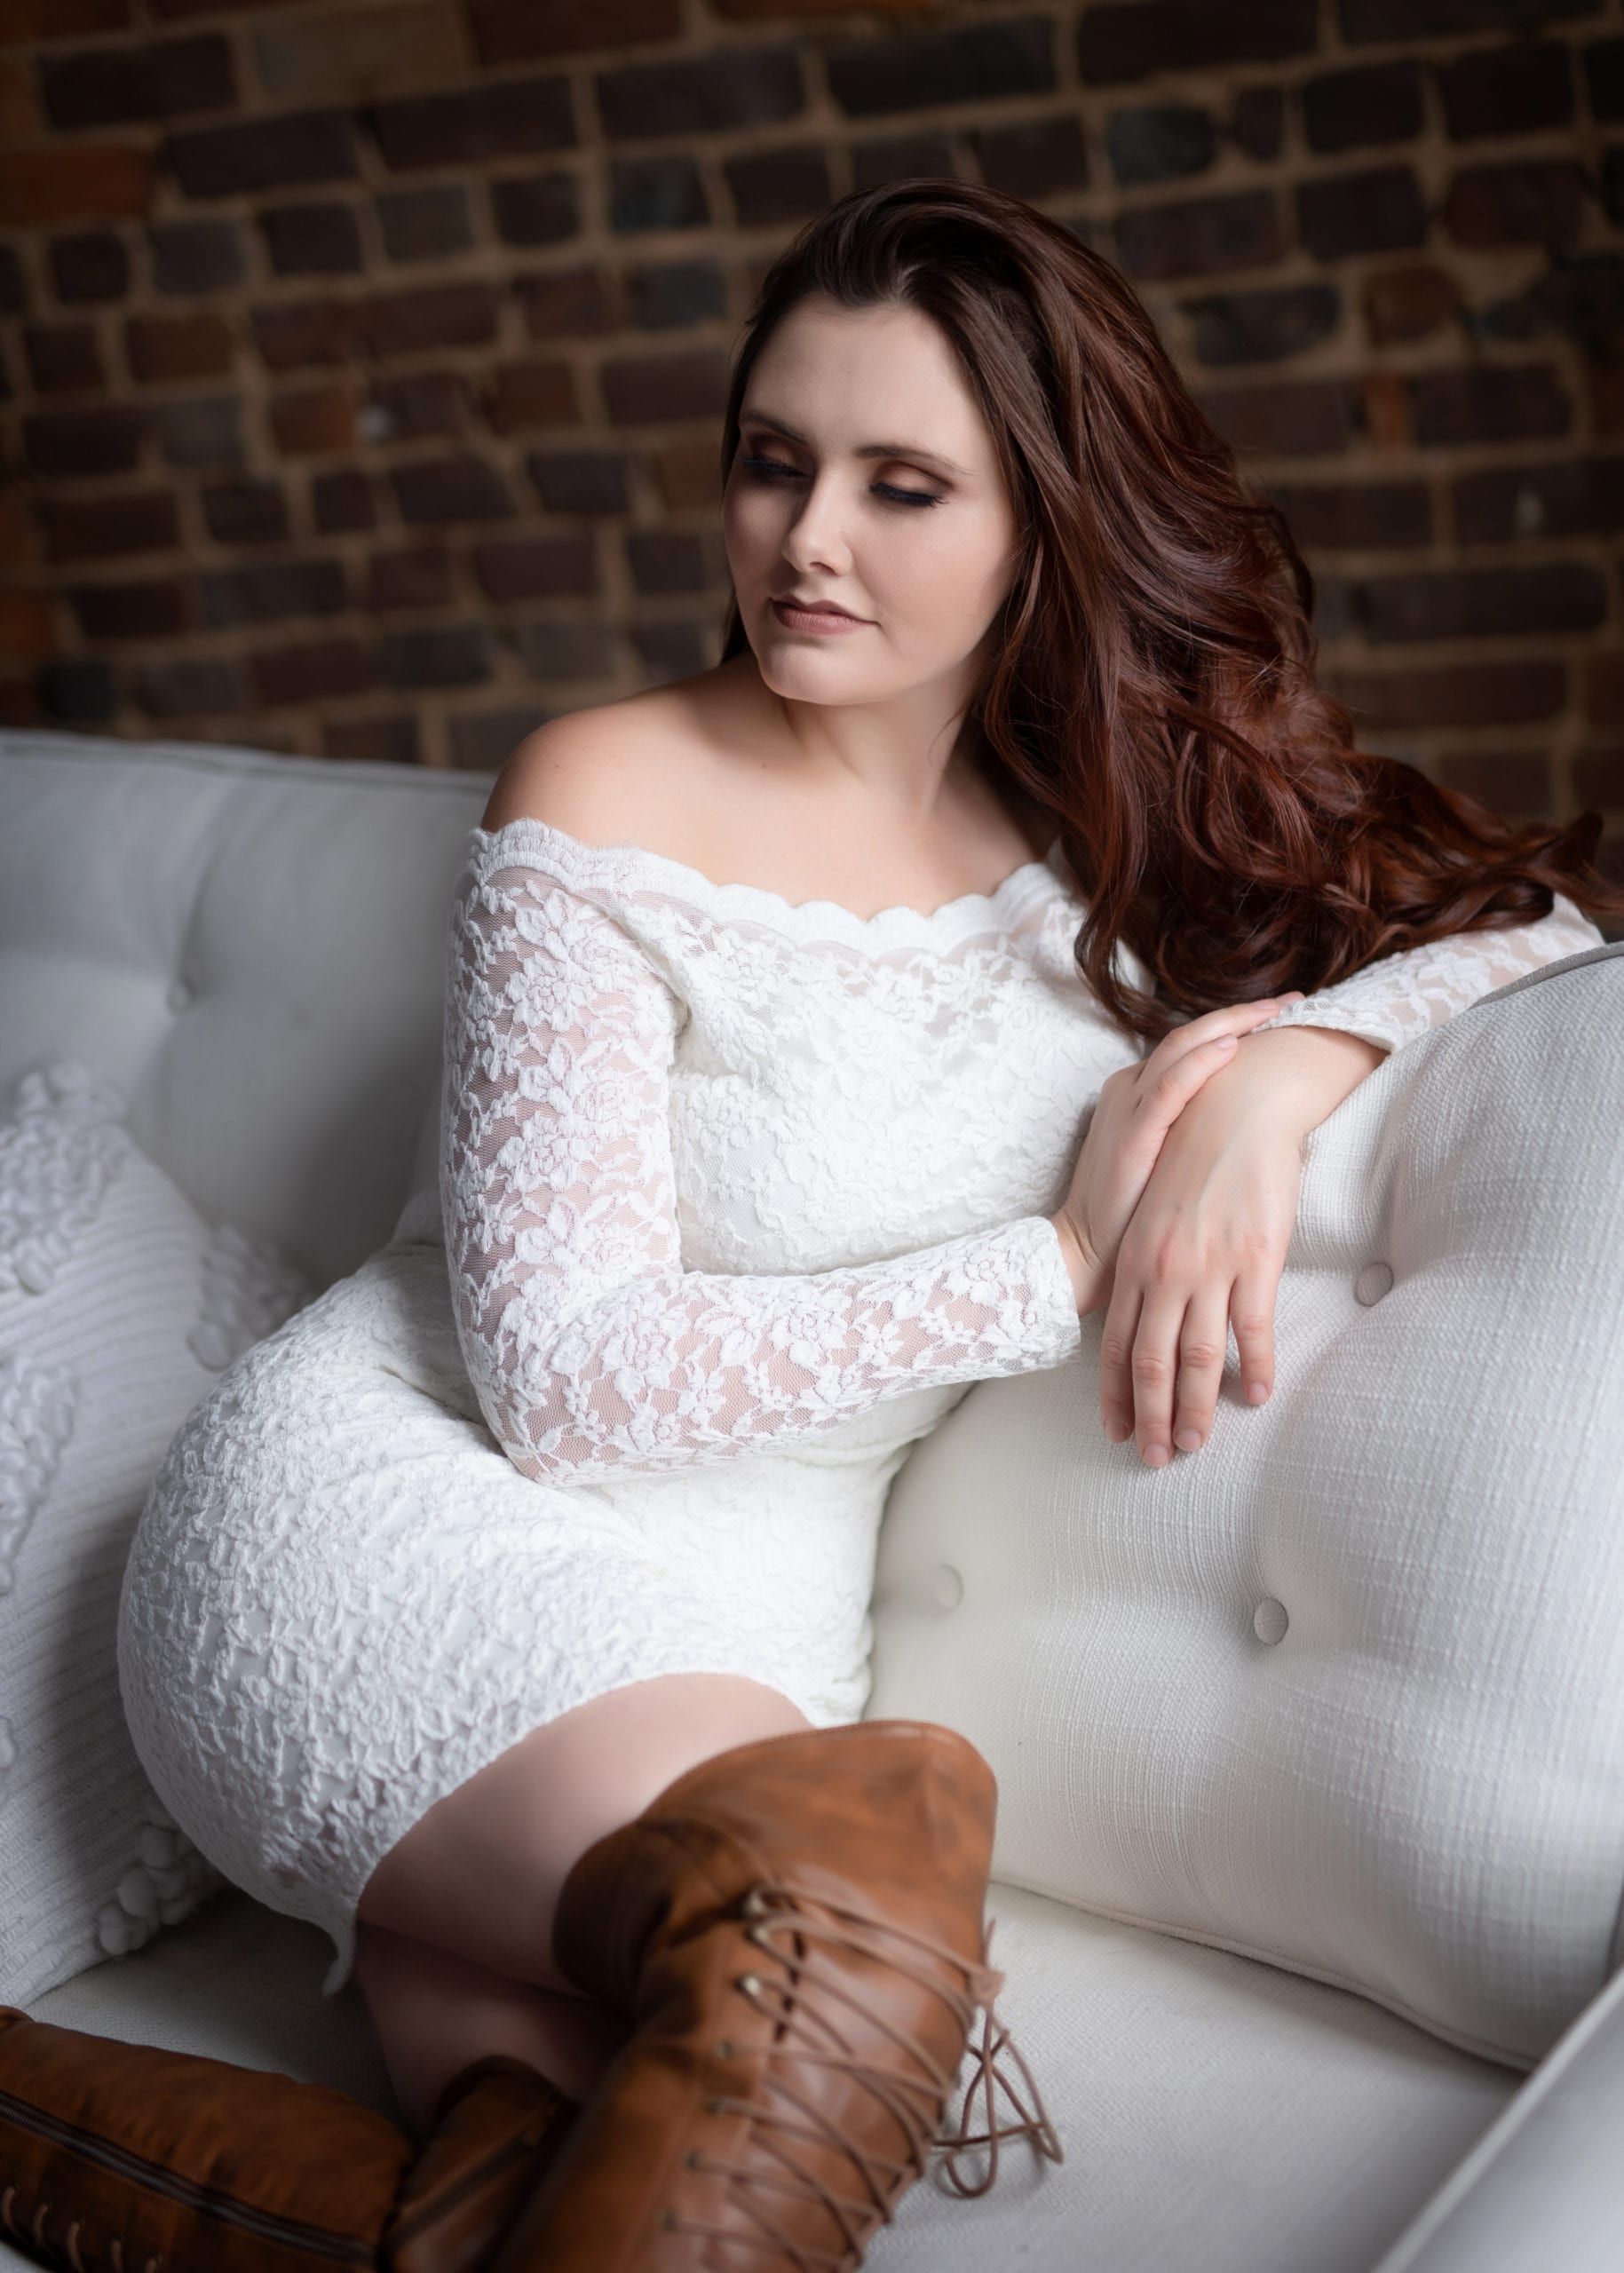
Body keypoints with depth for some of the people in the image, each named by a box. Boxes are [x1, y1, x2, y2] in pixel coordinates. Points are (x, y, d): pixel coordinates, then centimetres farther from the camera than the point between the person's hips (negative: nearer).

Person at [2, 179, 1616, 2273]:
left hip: (739, 1628, 3)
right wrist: (1062, 1270, -14)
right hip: (406, 1511, -2)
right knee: (852, 1898, -34)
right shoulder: (614, 803, -6)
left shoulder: (1105, 830, 8)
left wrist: (1282, 1069, -12)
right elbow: (562, 1369, -13)